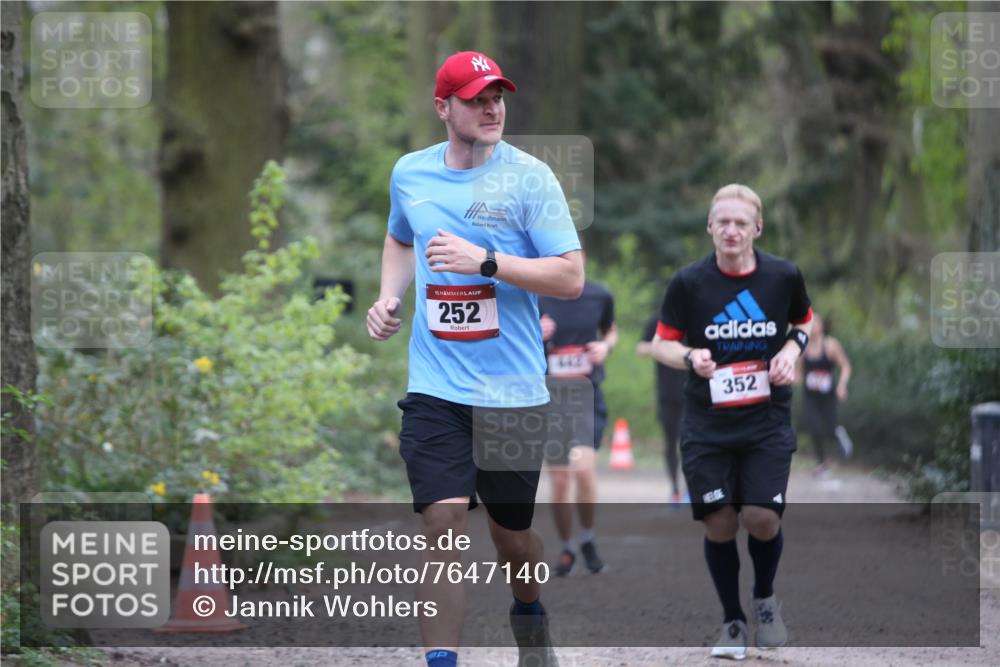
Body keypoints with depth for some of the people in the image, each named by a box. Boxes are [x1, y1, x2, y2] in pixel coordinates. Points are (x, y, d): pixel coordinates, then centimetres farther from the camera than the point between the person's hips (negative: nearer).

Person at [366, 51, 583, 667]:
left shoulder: (529, 177, -7)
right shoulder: (410, 174, 5)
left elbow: (571, 278, -12)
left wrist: (486, 261, -21)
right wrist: (389, 296, 9)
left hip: (513, 390, -1)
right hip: (436, 389, 2)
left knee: (511, 533, 13)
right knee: (443, 523, -14)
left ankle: (530, 614, 44)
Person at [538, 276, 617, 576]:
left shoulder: (600, 296, 1)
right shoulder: (535, 299, -3)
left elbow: (611, 330, 21)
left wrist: (606, 346, -2)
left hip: (588, 396, -1)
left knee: (583, 468, -22)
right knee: (559, 483, 3)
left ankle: (587, 540, 1)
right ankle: (566, 549, 25)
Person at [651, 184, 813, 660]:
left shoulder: (784, 277, -4)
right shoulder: (689, 282, -7)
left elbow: (804, 322, 15)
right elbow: (661, 344, 1)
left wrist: (792, 348, -5)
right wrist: (690, 357, -20)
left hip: (767, 421, 0)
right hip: (707, 422, 0)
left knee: (762, 518, -10)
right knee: (719, 523, -3)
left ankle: (765, 599, 21)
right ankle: (732, 622, 17)